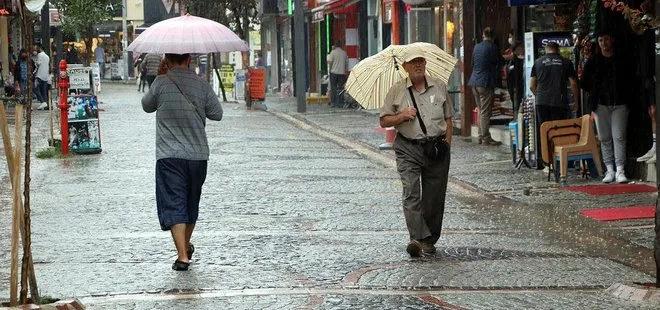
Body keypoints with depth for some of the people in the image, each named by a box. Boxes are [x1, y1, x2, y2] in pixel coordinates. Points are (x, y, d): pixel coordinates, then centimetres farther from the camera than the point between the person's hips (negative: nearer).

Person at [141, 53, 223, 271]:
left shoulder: (161, 83, -9)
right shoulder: (202, 85, -3)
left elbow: (147, 106, 9)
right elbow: (217, 114, 4)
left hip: (169, 156, -3)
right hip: (198, 155, 3)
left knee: (174, 205, -5)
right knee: (191, 202, 21)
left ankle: (182, 255, -17)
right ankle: (186, 247, 39)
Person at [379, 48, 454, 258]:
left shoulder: (439, 87, 10)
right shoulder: (396, 91, 5)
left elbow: (448, 119, 14)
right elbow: (384, 121, 7)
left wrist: (446, 145, 6)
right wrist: (401, 116, -11)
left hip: (436, 148, 2)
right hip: (409, 148, -2)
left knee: (434, 197, 3)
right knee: (411, 193, -17)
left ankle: (430, 240, 14)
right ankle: (417, 238, -25)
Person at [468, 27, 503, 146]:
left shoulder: (477, 47, 11)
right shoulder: (492, 47, -9)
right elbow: (497, 64, -3)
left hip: (474, 82, 7)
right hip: (486, 82, -7)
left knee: (481, 110, 14)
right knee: (486, 112, -5)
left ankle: (481, 136, 16)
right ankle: (486, 138, -5)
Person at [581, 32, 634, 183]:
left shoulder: (622, 61, 6)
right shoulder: (593, 62, 9)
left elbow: (631, 80, 13)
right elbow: (584, 83, 15)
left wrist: (626, 95, 3)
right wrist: (595, 94, 7)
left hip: (619, 104, -2)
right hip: (601, 105, 2)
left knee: (619, 137, -9)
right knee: (605, 138, 2)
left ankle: (620, 171, -12)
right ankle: (610, 170, 6)